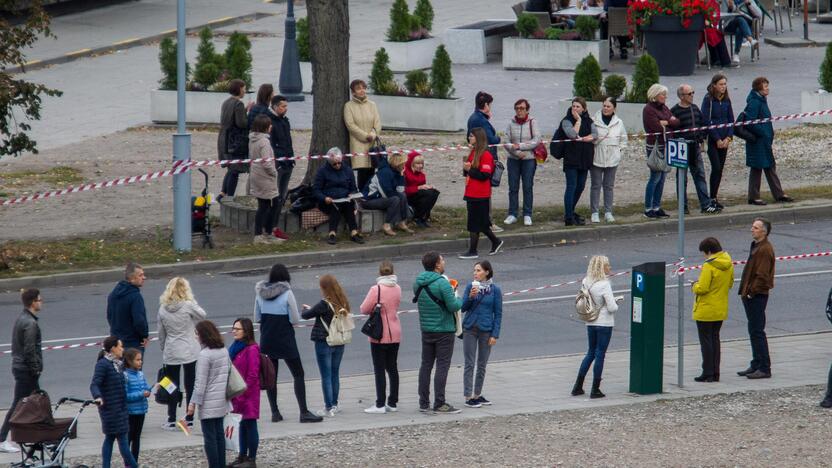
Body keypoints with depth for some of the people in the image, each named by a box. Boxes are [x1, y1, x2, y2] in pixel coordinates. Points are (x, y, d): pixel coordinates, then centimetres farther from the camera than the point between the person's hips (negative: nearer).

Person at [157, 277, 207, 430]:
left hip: (171, 353, 2)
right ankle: (189, 419, 13)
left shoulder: (163, 309, -3)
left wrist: (163, 349, 16)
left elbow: (161, 333, 4)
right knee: (190, 385, 9)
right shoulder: (188, 306, -14)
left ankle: (171, 420, 9)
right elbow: (203, 315, 3)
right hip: (190, 352, -2)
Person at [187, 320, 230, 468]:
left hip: (208, 403, -8)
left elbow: (201, 382, -18)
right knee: (219, 434, 14)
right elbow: (229, 372, 13)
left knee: (209, 437, -1)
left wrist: (193, 402, -13)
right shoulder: (224, 351, 6)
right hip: (221, 401, 8)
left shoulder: (204, 355, -17)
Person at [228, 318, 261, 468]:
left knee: (250, 425, -1)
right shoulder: (235, 348, 11)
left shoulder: (251, 349, -16)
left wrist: (243, 394, -16)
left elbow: (253, 375, -18)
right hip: (237, 395, 8)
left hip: (248, 396, -8)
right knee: (242, 425, 15)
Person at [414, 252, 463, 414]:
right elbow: (453, 306, -20)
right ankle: (439, 404, -3)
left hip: (426, 329, 7)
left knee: (426, 364, 12)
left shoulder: (417, 283, 4)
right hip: (444, 330, -7)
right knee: (442, 366, -3)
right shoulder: (442, 283, -18)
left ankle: (423, 403, 15)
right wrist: (458, 300, 4)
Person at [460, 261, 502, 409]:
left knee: (482, 364, 9)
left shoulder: (495, 290, -2)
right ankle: (468, 397, 0)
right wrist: (471, 296, -16)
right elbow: (463, 308, 2)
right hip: (470, 329, 0)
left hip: (486, 330, 0)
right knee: (469, 364, -2)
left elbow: (498, 313, 0)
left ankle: (477, 395, 19)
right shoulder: (470, 287, 1)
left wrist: (495, 334, -5)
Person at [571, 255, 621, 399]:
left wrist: (615, 299, 13)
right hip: (604, 324, -7)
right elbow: (612, 307, -20)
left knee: (590, 353, 18)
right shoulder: (604, 285, -19)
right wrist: (616, 303, 4)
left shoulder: (586, 283, 3)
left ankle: (578, 387, 19)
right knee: (600, 355, 2)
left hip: (590, 323, 7)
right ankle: (595, 390, 7)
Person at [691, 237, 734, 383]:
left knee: (705, 340, 1)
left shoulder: (709, 266, -21)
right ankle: (715, 373, 17)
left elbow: (702, 288, -23)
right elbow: (730, 283, 14)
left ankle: (708, 373, 1)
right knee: (715, 339, 16)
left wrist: (695, 286, -3)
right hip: (721, 310, 8)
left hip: (705, 311, -8)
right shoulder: (728, 264, 3)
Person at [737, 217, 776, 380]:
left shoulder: (765, 249, -18)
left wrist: (751, 292, -18)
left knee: (757, 331, -8)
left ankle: (764, 368, -4)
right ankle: (756, 365, 22)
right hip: (751, 295, 11)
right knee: (754, 331, 15)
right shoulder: (756, 246, 15)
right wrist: (746, 291, 17)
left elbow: (762, 275, -22)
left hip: (757, 297, -11)